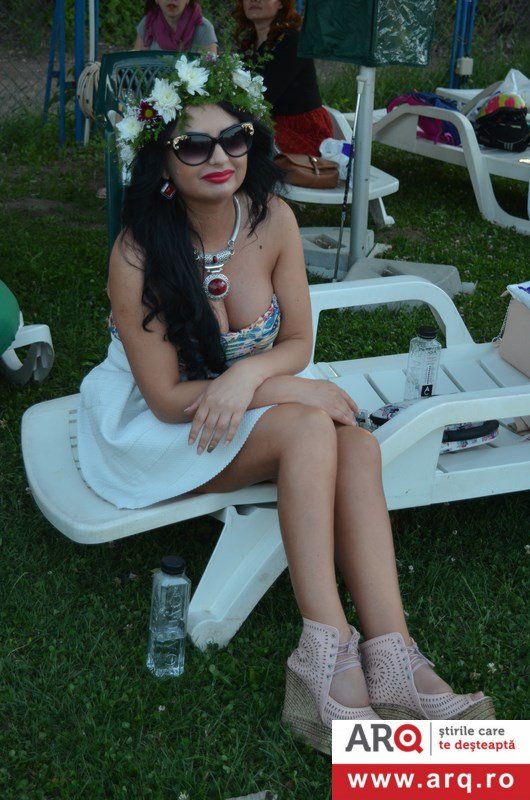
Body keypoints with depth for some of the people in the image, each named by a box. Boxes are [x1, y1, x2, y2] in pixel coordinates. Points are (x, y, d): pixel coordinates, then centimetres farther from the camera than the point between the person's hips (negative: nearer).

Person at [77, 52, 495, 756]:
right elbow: (167, 398, -19)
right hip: (156, 431, -5)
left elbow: (297, 343, -1)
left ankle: (389, 658, -32)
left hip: (251, 403, 5)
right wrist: (293, 389, -23)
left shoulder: (272, 220, -8)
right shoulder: (138, 255, -22)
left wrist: (248, 376, -25)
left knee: (358, 444, -25)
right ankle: (328, 654, -32)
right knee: (311, 428, -30)